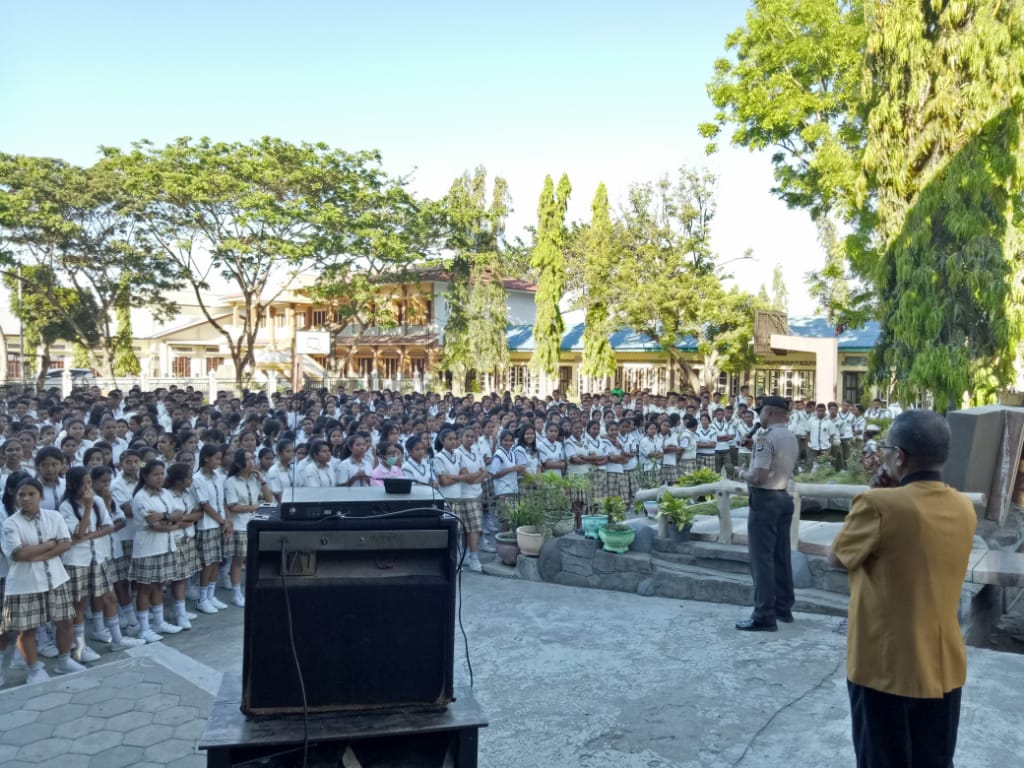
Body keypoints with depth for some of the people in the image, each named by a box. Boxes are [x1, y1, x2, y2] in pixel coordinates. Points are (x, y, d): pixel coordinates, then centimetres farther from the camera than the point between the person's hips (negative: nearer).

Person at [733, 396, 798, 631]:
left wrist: (743, 474, -5)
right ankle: (783, 608, 25)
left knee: (762, 558, -3)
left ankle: (764, 616, -1)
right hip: (784, 497, 9)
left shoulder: (766, 437, -19)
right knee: (781, 556, 16)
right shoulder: (791, 438, 8)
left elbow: (759, 476, -25)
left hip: (765, 499, -9)